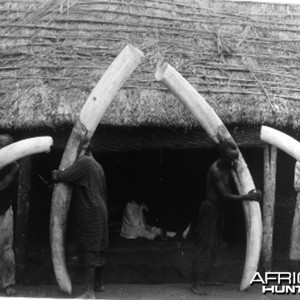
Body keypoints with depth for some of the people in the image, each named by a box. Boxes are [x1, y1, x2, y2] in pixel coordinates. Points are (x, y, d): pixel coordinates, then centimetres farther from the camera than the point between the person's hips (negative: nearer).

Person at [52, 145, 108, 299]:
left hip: (88, 213, -9)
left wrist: (56, 174, 1)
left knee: (88, 252, -10)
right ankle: (98, 283, 32)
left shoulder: (83, 162, -11)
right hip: (100, 211, 9)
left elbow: (65, 176, -20)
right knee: (98, 249, 18)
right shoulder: (97, 165, 18)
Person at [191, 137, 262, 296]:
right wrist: (246, 197, -21)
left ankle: (205, 278, 24)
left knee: (214, 246, 14)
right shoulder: (215, 170, -23)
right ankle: (196, 284, -7)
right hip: (210, 209, -9)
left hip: (219, 210, 9)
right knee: (204, 246, -9)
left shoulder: (228, 167, 3)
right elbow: (225, 195, -23)